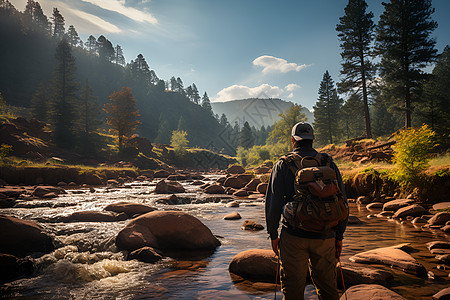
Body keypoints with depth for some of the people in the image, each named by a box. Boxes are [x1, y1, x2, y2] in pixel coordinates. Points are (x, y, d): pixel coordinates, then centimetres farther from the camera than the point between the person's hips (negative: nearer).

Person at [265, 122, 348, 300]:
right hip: (325, 237, 3)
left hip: (293, 235, -2)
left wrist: (273, 235, 6)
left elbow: (272, 203, -4)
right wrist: (339, 236, 14)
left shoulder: (282, 165, -2)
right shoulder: (329, 164, 5)